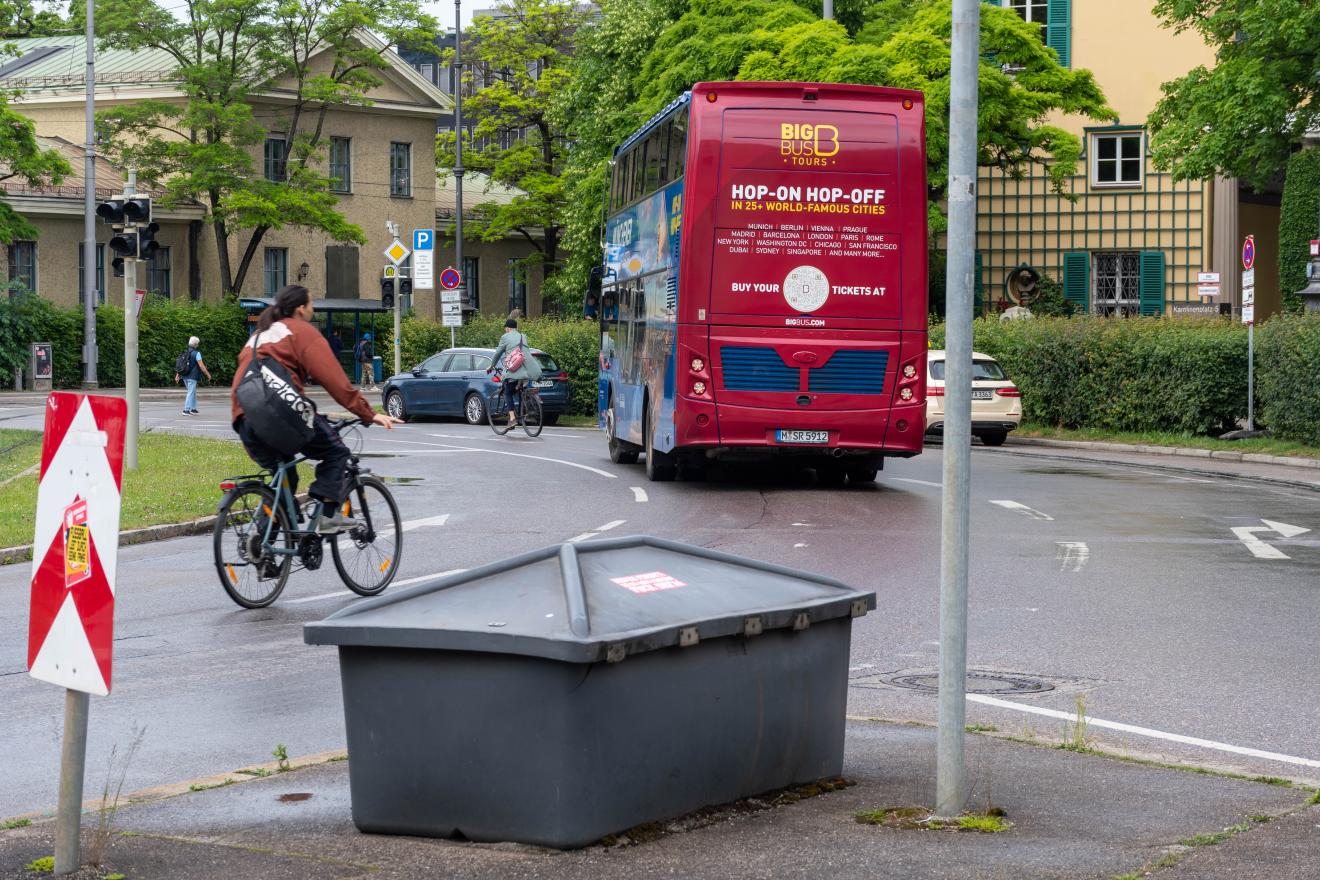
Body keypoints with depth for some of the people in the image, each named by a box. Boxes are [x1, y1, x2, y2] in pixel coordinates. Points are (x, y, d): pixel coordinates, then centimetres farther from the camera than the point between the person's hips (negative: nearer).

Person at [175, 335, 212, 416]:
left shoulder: (185, 353, 11)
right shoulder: (196, 353, -12)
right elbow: (201, 366, -14)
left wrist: (177, 375, 17)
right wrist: (208, 374, -5)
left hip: (185, 376, 8)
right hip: (192, 377, -8)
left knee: (193, 392, 17)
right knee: (191, 393, -4)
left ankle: (193, 409, 20)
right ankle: (186, 410, -7)